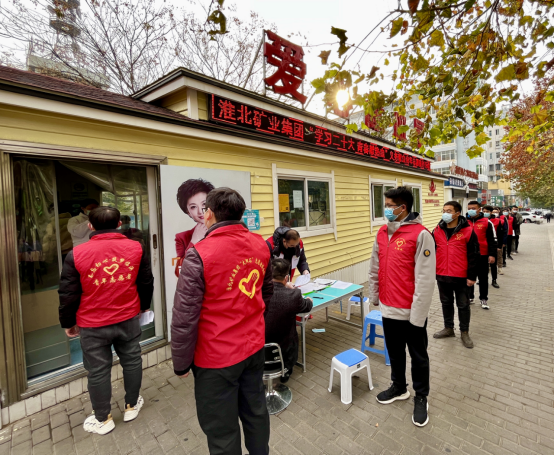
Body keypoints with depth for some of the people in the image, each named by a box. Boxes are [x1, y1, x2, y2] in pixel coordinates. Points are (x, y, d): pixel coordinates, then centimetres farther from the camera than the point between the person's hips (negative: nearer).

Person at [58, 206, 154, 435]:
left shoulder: (77, 254, -12)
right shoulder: (135, 247, -7)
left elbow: (68, 294, -6)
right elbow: (146, 282, 1)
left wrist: (68, 323, 9)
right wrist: (144, 305, 18)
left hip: (93, 325, -1)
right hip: (128, 319, 2)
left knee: (98, 370, 15)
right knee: (132, 361, 20)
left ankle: (103, 419, 33)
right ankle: (132, 406, 38)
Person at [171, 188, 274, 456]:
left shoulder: (199, 255, -22)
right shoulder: (260, 246, -3)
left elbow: (184, 317, -18)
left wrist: (181, 363, -3)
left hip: (217, 357, -5)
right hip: (254, 347, 6)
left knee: (222, 430, 16)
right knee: (255, 411, 25)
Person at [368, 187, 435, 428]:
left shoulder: (421, 235, -17)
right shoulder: (382, 233, 4)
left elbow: (425, 279, -18)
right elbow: (375, 269, 11)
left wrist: (418, 313, -17)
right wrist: (374, 296, 15)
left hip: (411, 311, -6)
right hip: (388, 308, 6)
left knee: (418, 356, 15)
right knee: (394, 352, 23)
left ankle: (421, 398, 37)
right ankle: (399, 388, 45)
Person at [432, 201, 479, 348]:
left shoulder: (468, 231, -8)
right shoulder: (437, 231, 3)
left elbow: (474, 256, -7)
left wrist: (472, 276, -9)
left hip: (461, 277, -4)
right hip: (442, 276, 4)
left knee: (463, 305, 11)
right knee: (446, 303, 17)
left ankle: (464, 332, 27)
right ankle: (448, 328, 34)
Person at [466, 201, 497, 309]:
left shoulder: (487, 222, -3)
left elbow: (492, 240, -3)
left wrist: (492, 255, -9)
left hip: (482, 256, -2)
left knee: (483, 278, 9)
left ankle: (483, 299, 21)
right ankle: (470, 297, 24)